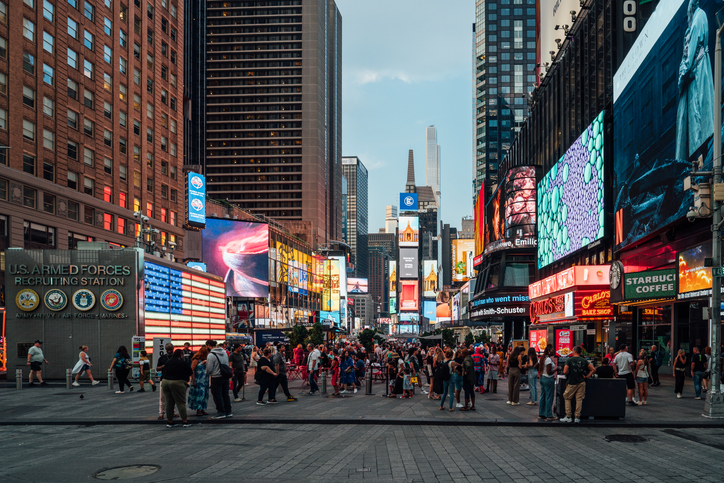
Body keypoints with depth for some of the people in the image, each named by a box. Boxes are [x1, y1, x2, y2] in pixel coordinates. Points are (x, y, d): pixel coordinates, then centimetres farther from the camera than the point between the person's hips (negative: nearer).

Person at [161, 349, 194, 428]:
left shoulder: (168, 362, 14)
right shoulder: (183, 363, -2)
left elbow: (164, 373, 19)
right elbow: (191, 373, 6)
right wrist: (193, 381, 23)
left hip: (165, 382, 6)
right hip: (177, 383, -6)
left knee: (169, 403, 12)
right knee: (181, 403, -1)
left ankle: (170, 422, 17)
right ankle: (185, 422, -2)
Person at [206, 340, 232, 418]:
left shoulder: (211, 355, -16)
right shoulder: (224, 352, 7)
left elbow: (209, 369, -13)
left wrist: (207, 374, 7)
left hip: (216, 378, -7)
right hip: (226, 376, 7)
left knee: (217, 395, 3)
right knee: (225, 394, 14)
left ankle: (221, 412, 4)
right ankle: (228, 412, 18)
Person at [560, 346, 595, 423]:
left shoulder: (569, 360, -9)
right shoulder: (584, 361, 3)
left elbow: (565, 371, -15)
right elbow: (593, 370, 2)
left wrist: (569, 374, 6)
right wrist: (586, 377, 7)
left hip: (571, 383, -3)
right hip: (581, 382, 3)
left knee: (567, 398, 10)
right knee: (579, 399, 7)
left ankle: (568, 417, 6)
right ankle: (577, 417, 7)